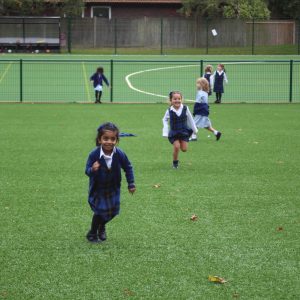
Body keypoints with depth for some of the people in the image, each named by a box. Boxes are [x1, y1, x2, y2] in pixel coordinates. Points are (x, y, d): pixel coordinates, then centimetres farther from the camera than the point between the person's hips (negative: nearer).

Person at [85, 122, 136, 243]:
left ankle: (101, 226, 42)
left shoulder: (119, 154, -21)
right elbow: (87, 171, -20)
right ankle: (92, 234, 17)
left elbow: (128, 168, -4)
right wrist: (92, 170, -43)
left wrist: (131, 184, -1)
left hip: (113, 188, 3)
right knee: (100, 211, -8)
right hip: (97, 189, -3)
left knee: (112, 210, 10)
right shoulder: (94, 155, -27)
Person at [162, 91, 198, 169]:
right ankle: (175, 162, 6)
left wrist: (194, 129, 14)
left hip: (184, 131, 2)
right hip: (173, 132, -2)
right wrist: (165, 132, -3)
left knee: (184, 149, -1)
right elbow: (165, 120, 4)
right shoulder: (169, 111, -14)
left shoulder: (185, 108, -12)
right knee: (176, 146, -16)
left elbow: (190, 119, 4)